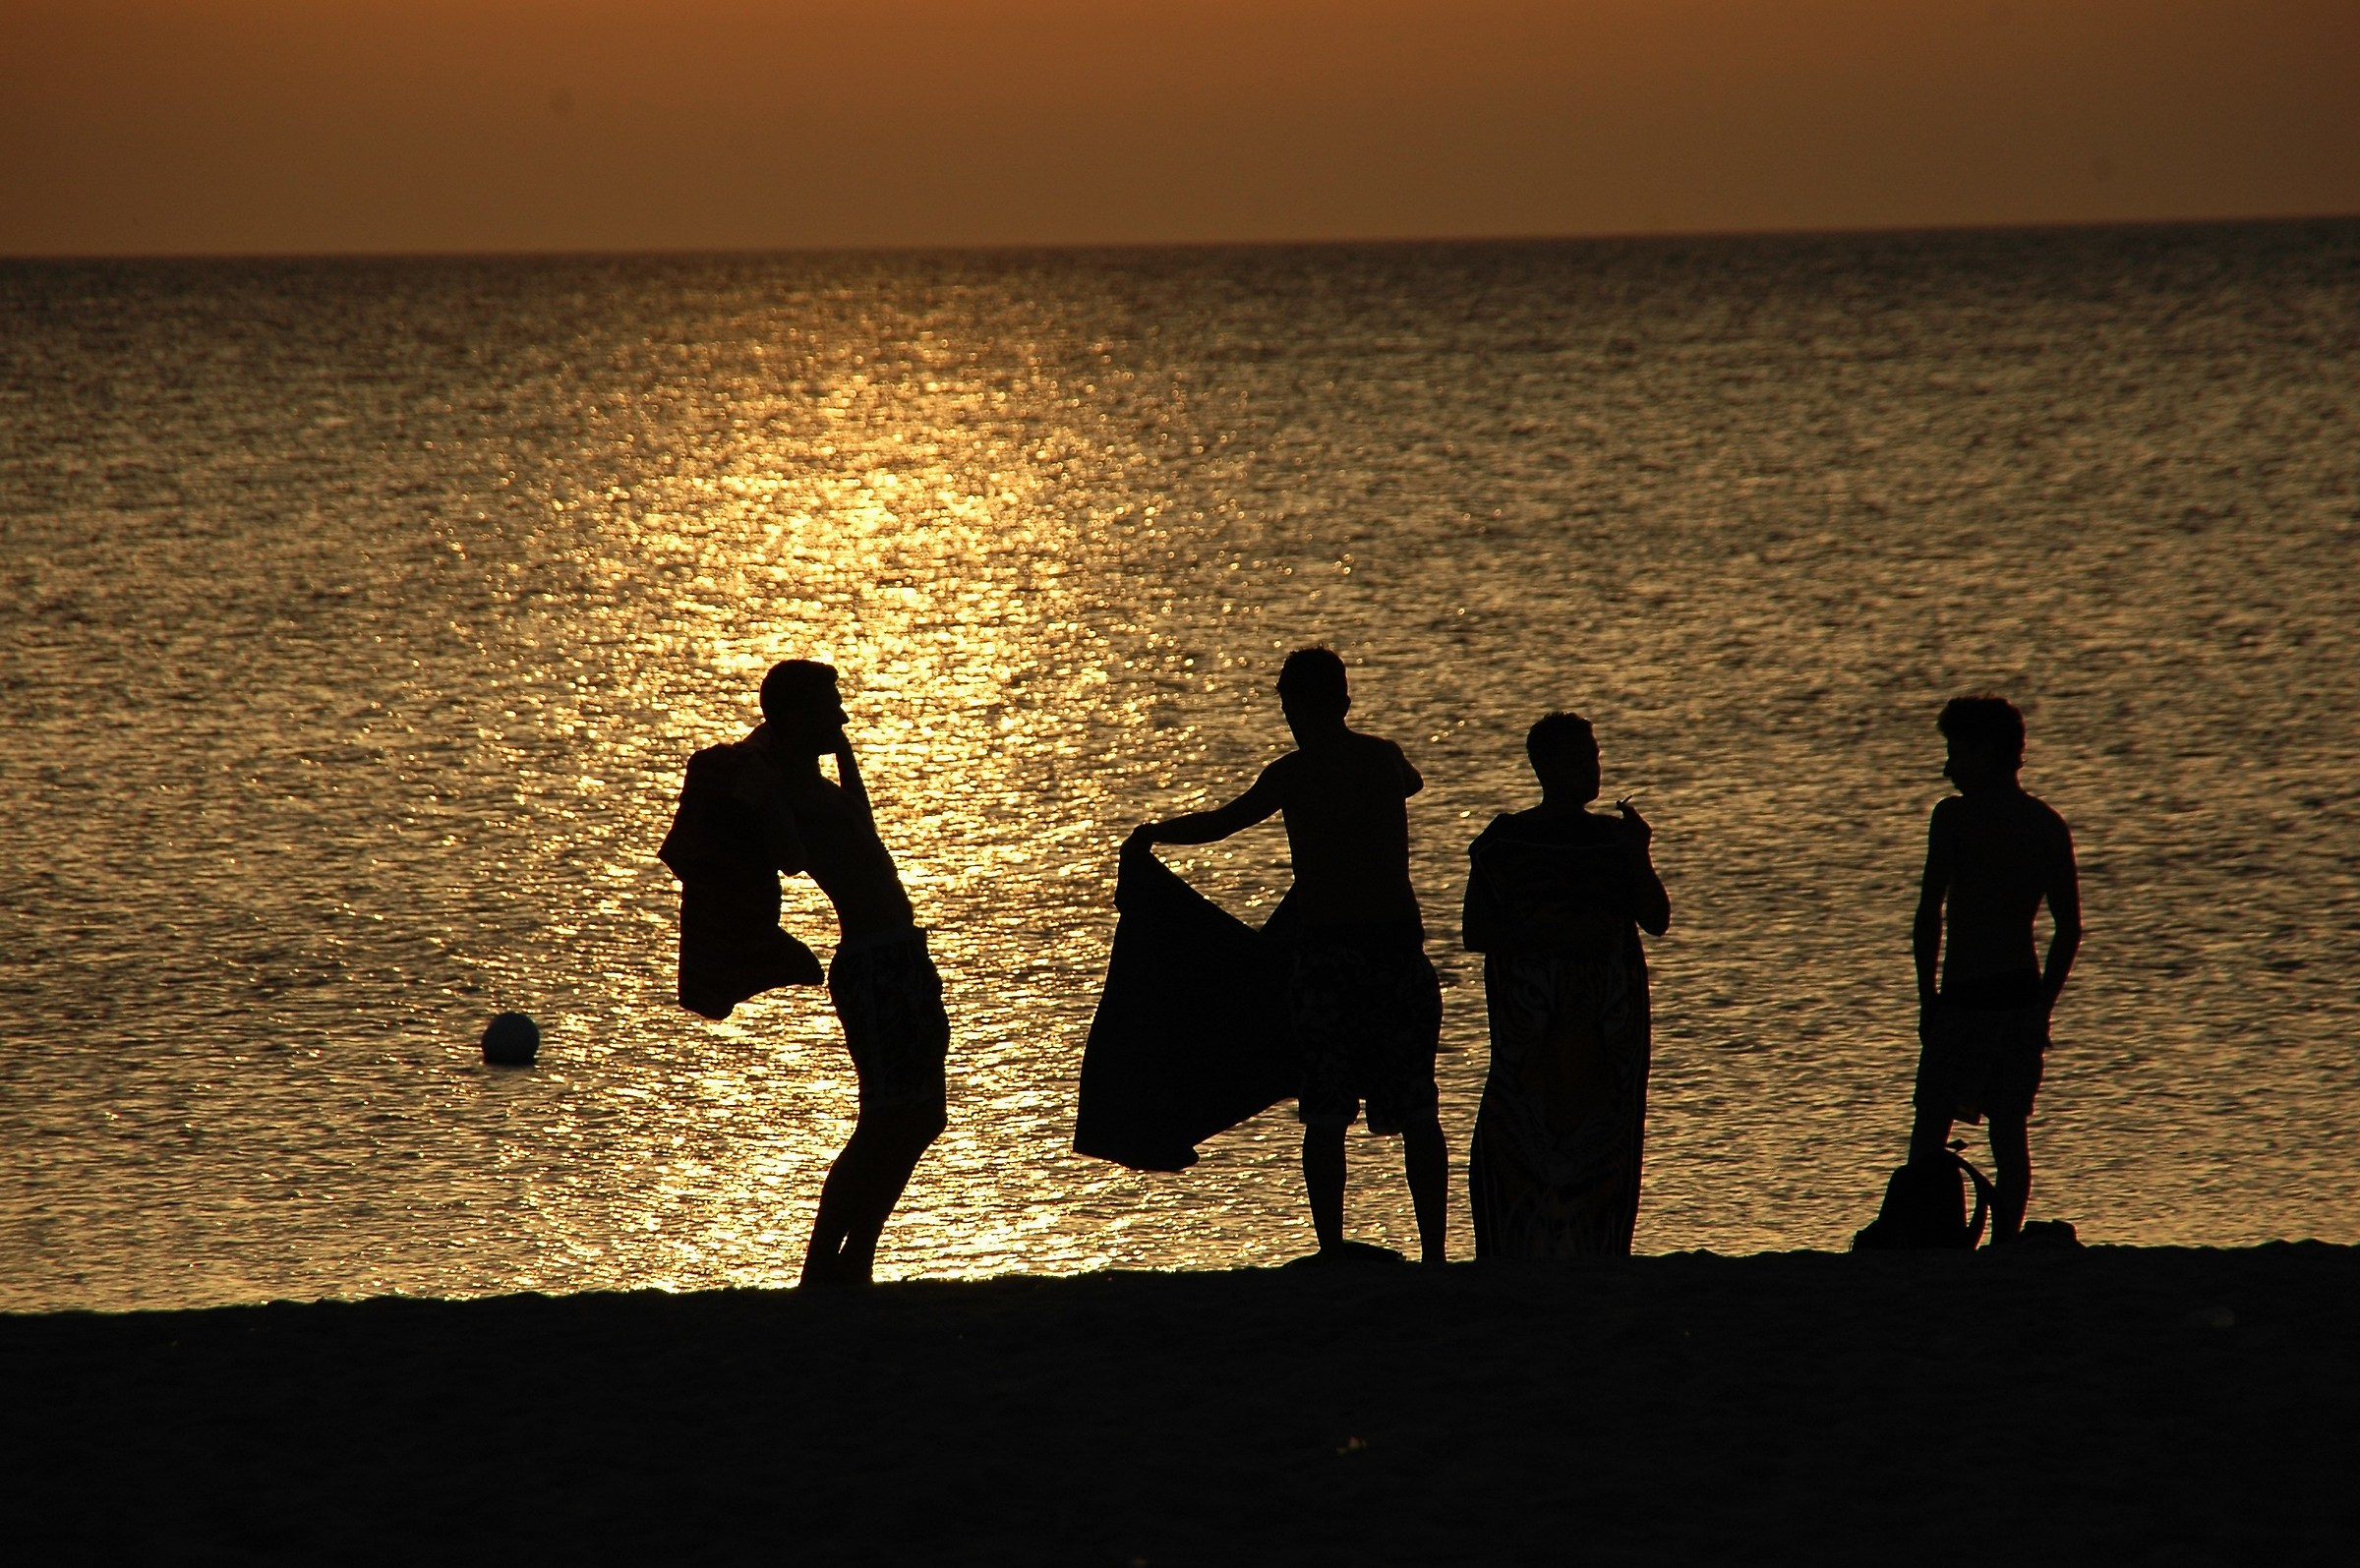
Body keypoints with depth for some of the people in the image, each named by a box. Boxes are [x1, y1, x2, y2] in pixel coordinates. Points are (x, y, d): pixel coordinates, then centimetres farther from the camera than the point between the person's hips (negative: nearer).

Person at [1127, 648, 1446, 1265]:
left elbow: (1223, 822, -10)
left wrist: (1153, 834, 7)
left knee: (1325, 1116, 5)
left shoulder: (1295, 774, -7)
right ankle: (1433, 1252, 7)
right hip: (1400, 946, 4)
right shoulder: (1385, 757, 8)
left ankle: (1333, 1252, 3)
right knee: (1417, 1114, 7)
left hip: (1328, 953, -4)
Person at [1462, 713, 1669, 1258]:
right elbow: (1476, 932, -3)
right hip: (1530, 1023, -3)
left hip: (1608, 1024, 3)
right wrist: (1553, 935, -14)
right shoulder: (1506, 841, 3)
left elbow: (1657, 920, 6)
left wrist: (1637, 858, -9)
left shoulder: (1614, 837, 13)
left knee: (1605, 1147, -1)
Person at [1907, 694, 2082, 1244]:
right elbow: (2069, 927, 9)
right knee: (2011, 1131, 8)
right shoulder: (2049, 825, 8)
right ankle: (2004, 1246, 5)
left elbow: (1929, 916, -11)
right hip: (2024, 993, 5)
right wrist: (2043, 1003, 15)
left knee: (1931, 1129, -1)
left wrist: (1928, 999, -5)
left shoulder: (1956, 816, -8)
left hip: (1966, 996, -5)